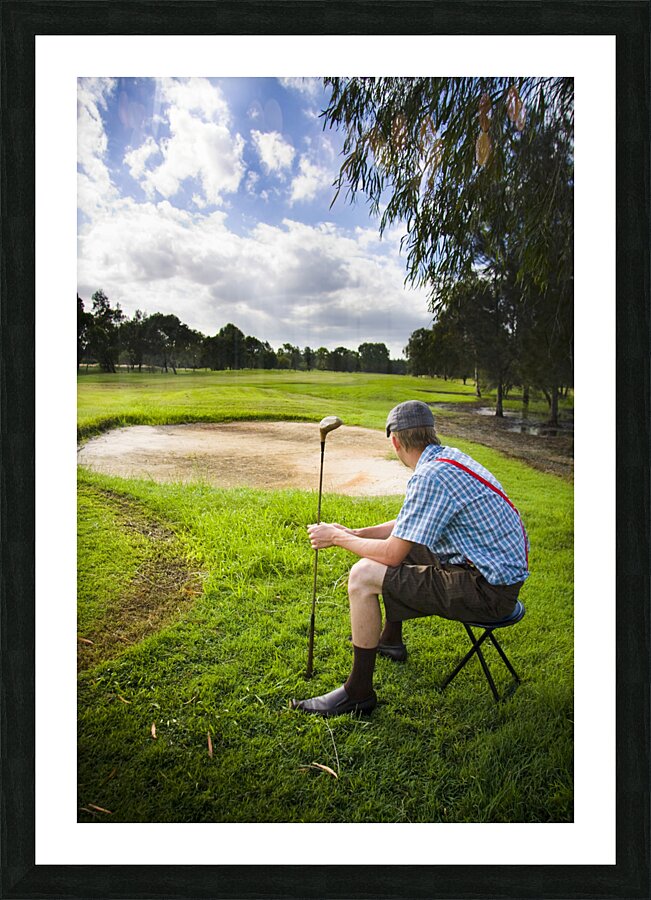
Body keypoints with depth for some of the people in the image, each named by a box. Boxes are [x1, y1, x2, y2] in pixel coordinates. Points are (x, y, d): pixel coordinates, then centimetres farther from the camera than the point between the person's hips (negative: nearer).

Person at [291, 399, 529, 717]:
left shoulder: (431, 477, -23)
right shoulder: (450, 457, 8)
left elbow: (392, 555, -22)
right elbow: (408, 525, 19)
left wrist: (337, 538, -7)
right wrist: (354, 533, 13)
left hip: (487, 591, -10)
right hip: (502, 572, 10)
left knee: (363, 576, -16)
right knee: (400, 544, 24)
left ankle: (358, 693, 0)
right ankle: (390, 640, 39)